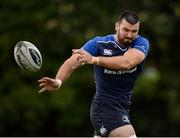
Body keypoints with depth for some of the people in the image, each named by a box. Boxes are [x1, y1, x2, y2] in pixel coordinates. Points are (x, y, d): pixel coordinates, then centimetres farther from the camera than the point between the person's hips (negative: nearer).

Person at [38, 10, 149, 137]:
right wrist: (58, 81, -39)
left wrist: (94, 59, -35)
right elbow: (72, 63, -19)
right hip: (105, 107, -5)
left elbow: (126, 63, -26)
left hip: (122, 110, 5)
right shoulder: (99, 43, -9)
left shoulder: (142, 44, -6)